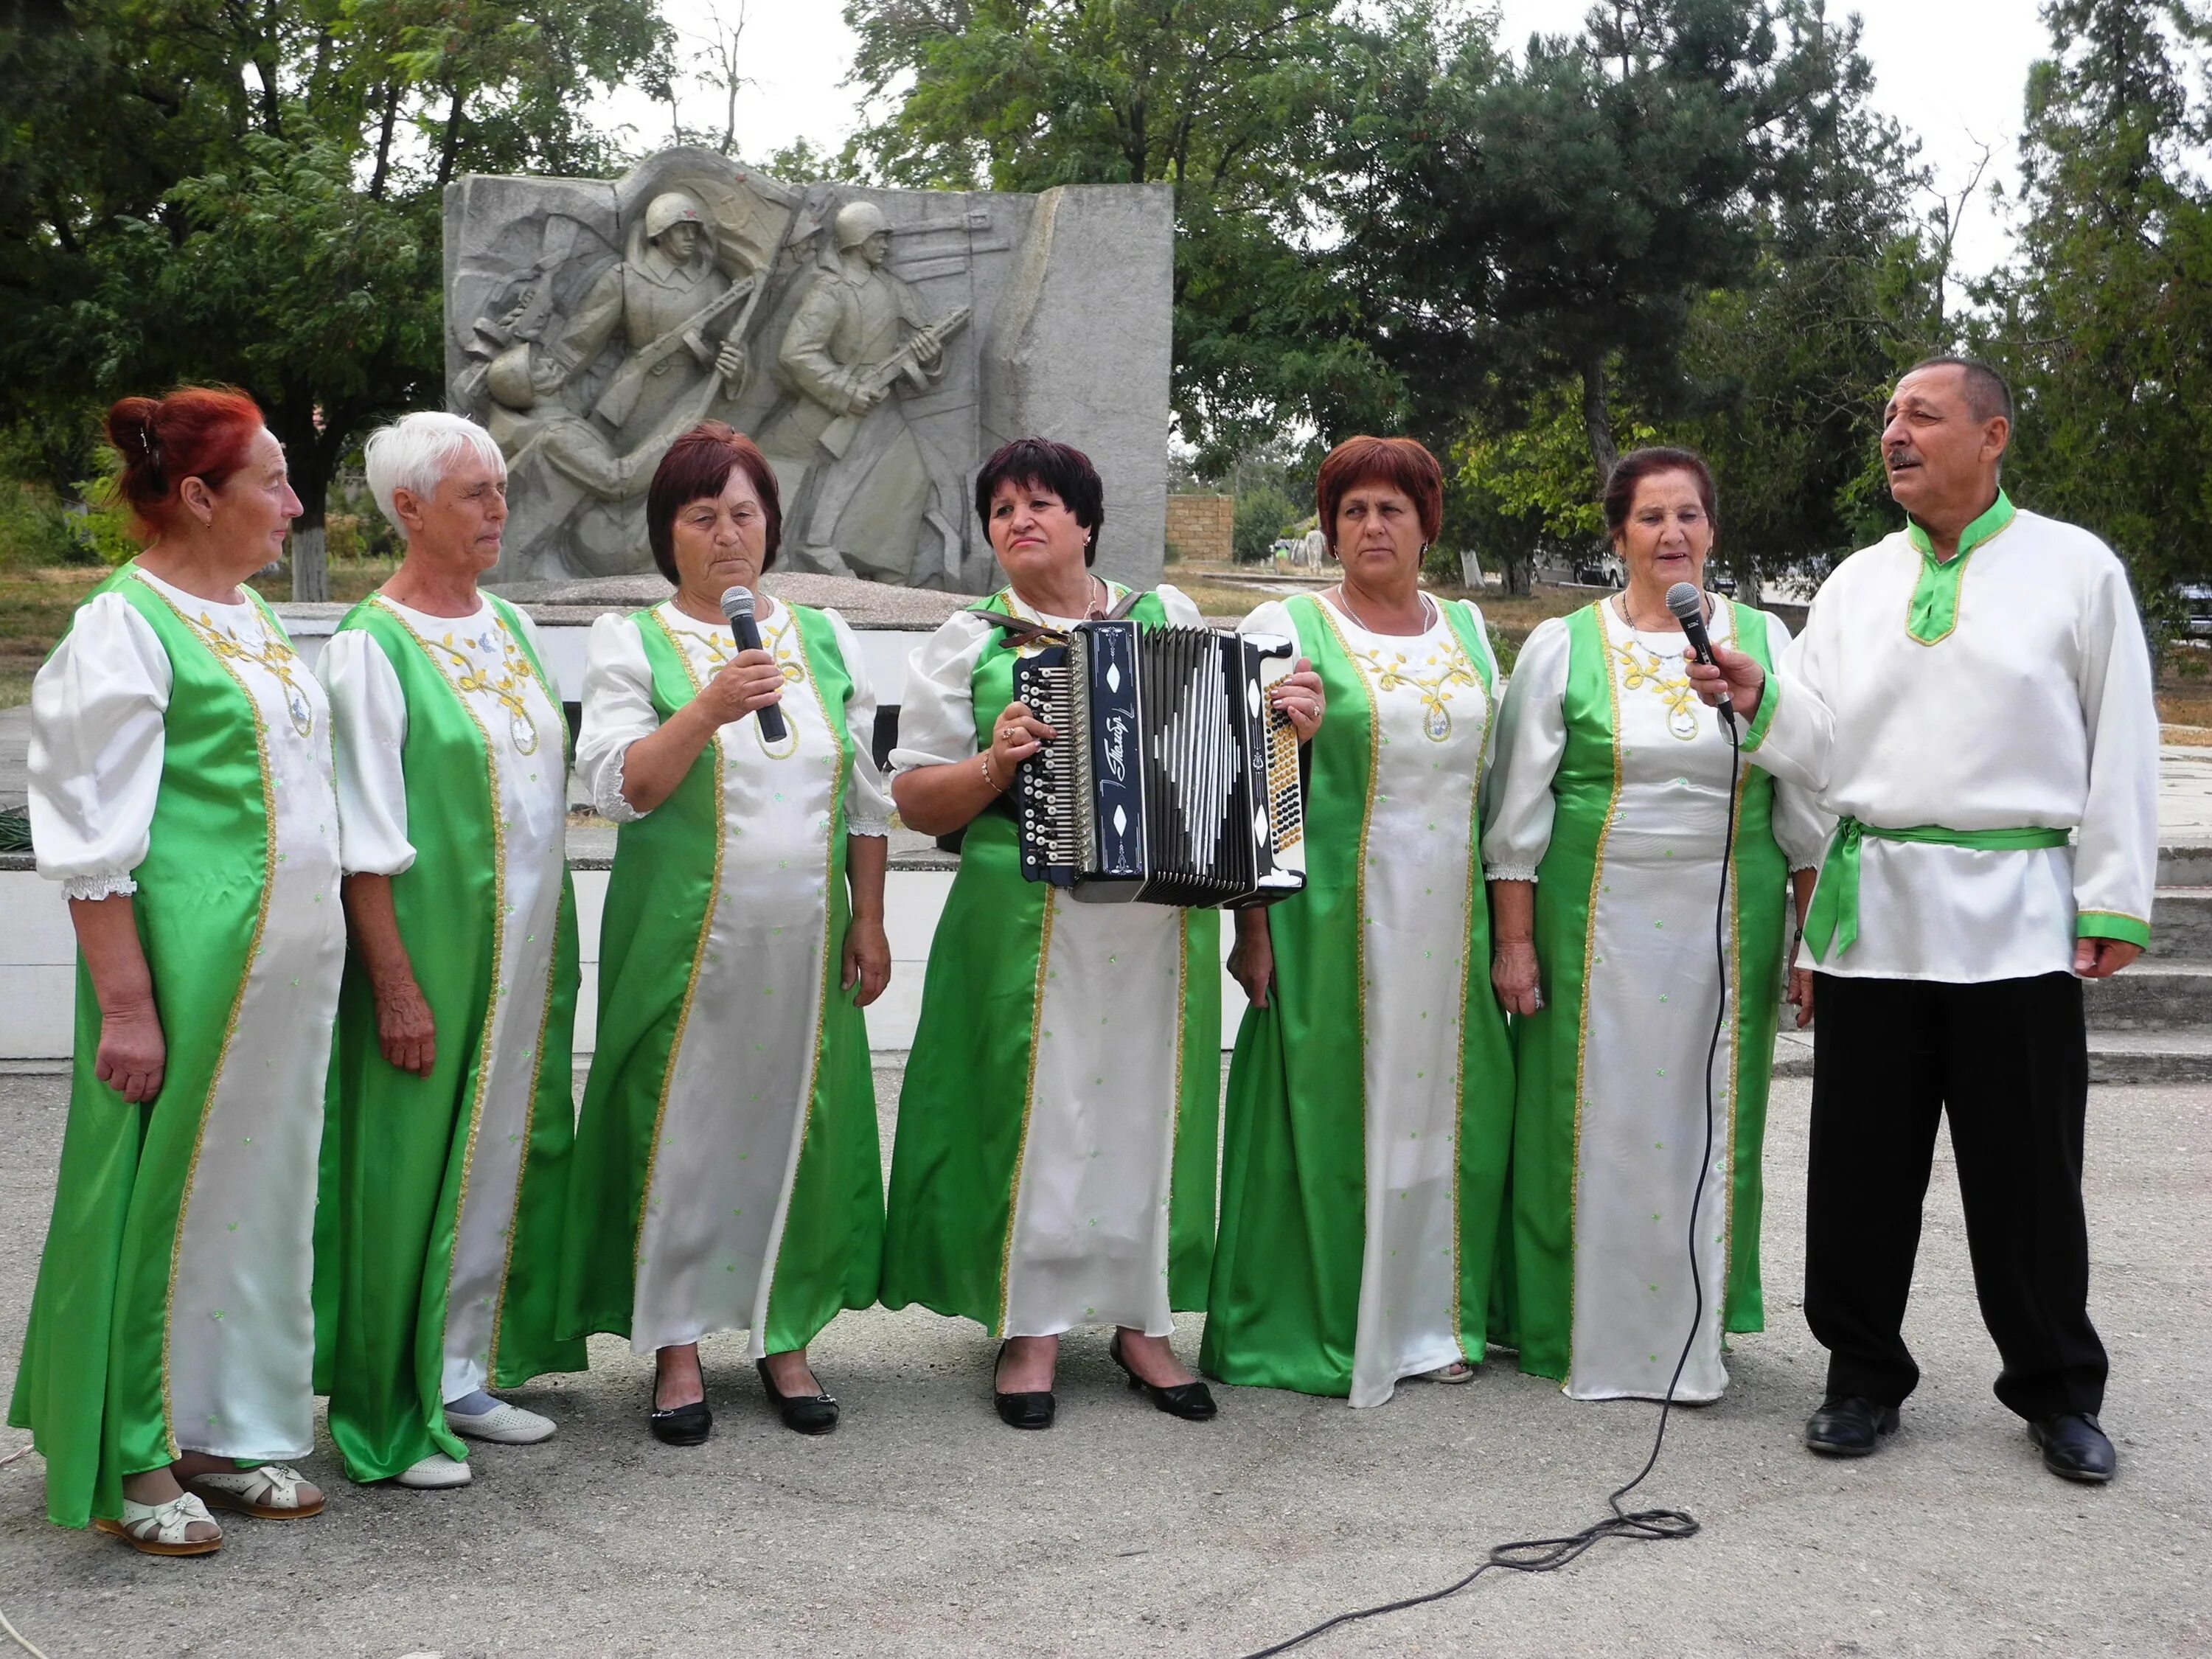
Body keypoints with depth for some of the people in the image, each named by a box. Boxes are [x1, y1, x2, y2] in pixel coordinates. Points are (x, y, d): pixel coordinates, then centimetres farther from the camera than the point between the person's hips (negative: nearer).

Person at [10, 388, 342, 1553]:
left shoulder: (250, 616, 14)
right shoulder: (125, 626, -11)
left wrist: (322, 954, 15)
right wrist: (126, 1005, -18)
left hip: (290, 961, 8)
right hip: (189, 963, -8)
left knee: (265, 1191, 13)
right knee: (168, 1195, 1)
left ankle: (230, 1431, 26)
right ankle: (136, 1463, 15)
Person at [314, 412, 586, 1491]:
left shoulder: (508, 625, 11)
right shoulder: (372, 645, -11)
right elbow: (367, 838, -15)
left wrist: (553, 950, 14)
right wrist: (396, 985, -18)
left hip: (526, 947, 7)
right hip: (433, 946, -7)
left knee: (503, 1153, 13)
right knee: (409, 1162, 0)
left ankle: (467, 1372, 26)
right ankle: (389, 1415, 10)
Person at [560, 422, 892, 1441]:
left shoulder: (826, 639, 11)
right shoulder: (632, 644, 1)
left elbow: (865, 794, 12)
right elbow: (617, 787, -11)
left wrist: (869, 919, 6)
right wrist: (708, 712, -24)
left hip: (805, 938, 3)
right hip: (685, 936, -3)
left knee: (792, 1122, 7)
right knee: (683, 1127, 1)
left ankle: (783, 1332, 21)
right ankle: (675, 1342, 14)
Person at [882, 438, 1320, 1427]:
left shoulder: (1172, 621, 12)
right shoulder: (969, 643, 6)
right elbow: (914, 799, 3)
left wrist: (1288, 722, -1)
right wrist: (993, 765, -15)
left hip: (1161, 926, 2)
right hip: (1030, 926, -2)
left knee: (1150, 1106, 7)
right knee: (1038, 1109, -1)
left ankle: (1143, 1321, 20)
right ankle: (1030, 1328, 12)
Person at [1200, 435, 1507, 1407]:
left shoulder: (1468, 630, 14)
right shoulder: (1286, 629, -1)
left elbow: (1495, 776, 17)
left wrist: (1507, 926, 12)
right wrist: (1253, 926, -12)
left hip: (1447, 919, 5)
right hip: (1333, 915, -5)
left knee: (1439, 1102, 8)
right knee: (1328, 1108, -1)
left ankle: (1429, 1317, 20)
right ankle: (1311, 1330, 9)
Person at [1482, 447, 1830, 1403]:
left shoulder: (1765, 641, 6)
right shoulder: (1563, 647, 2)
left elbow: (1805, 809, 8)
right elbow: (1518, 810, 2)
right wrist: (1514, 940, -4)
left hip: (1726, 926, 2)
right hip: (1596, 921, -1)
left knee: (1706, 1123, 6)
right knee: (1597, 1119, 1)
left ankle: (1694, 1333, 19)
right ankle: (1584, 1334, 14)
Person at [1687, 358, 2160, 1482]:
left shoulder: (2076, 569, 2)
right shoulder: (1856, 584, 12)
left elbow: (2119, 746, 1)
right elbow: (1819, 745, 9)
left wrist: (2114, 904, -4)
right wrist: (1759, 701, -11)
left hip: (2016, 914, -3)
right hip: (1874, 909, 3)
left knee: (2027, 1171, 4)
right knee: (1862, 1162, 7)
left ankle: (2057, 1390, 21)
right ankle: (1863, 1376, 22)